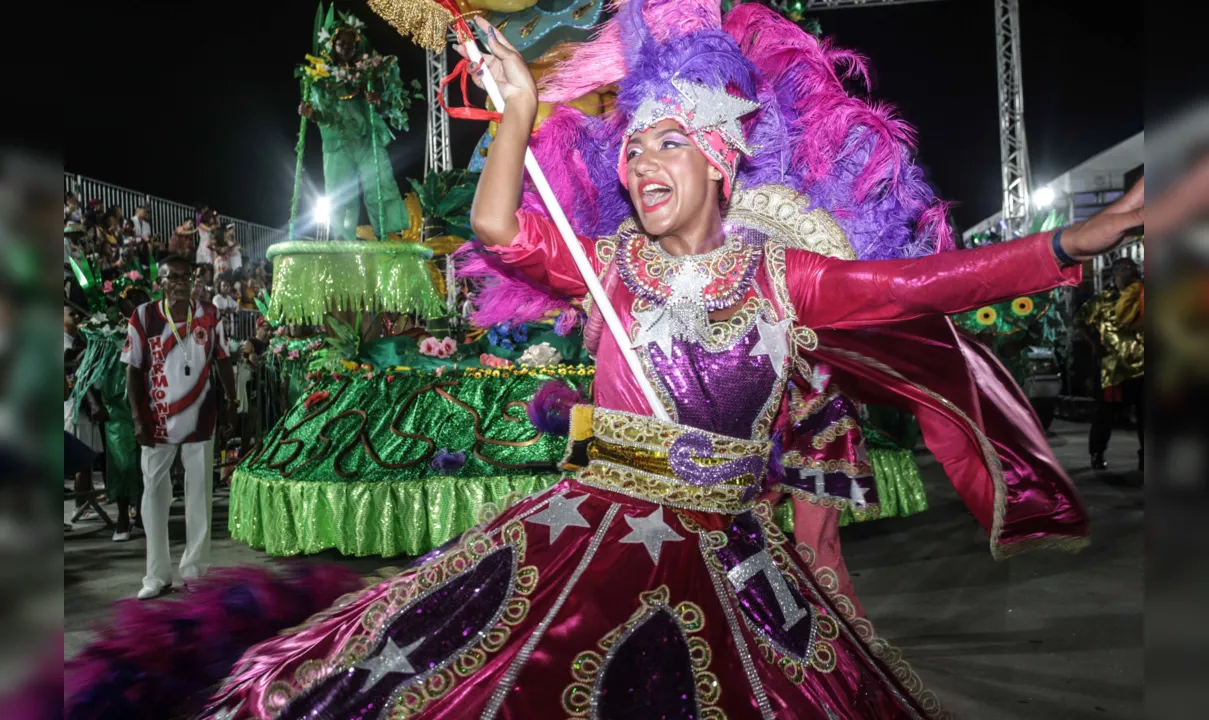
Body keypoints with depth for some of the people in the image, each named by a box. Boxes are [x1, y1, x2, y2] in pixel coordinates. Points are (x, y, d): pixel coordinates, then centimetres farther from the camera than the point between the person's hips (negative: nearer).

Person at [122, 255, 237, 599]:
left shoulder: (209, 315, -2)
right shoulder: (143, 316, -7)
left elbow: (222, 361, 7)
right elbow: (134, 370, -3)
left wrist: (234, 403, 5)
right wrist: (137, 418, -9)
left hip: (199, 418, 1)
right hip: (157, 421, -1)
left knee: (199, 492, 9)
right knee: (154, 495, 5)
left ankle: (195, 568, 22)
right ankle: (158, 575, 15)